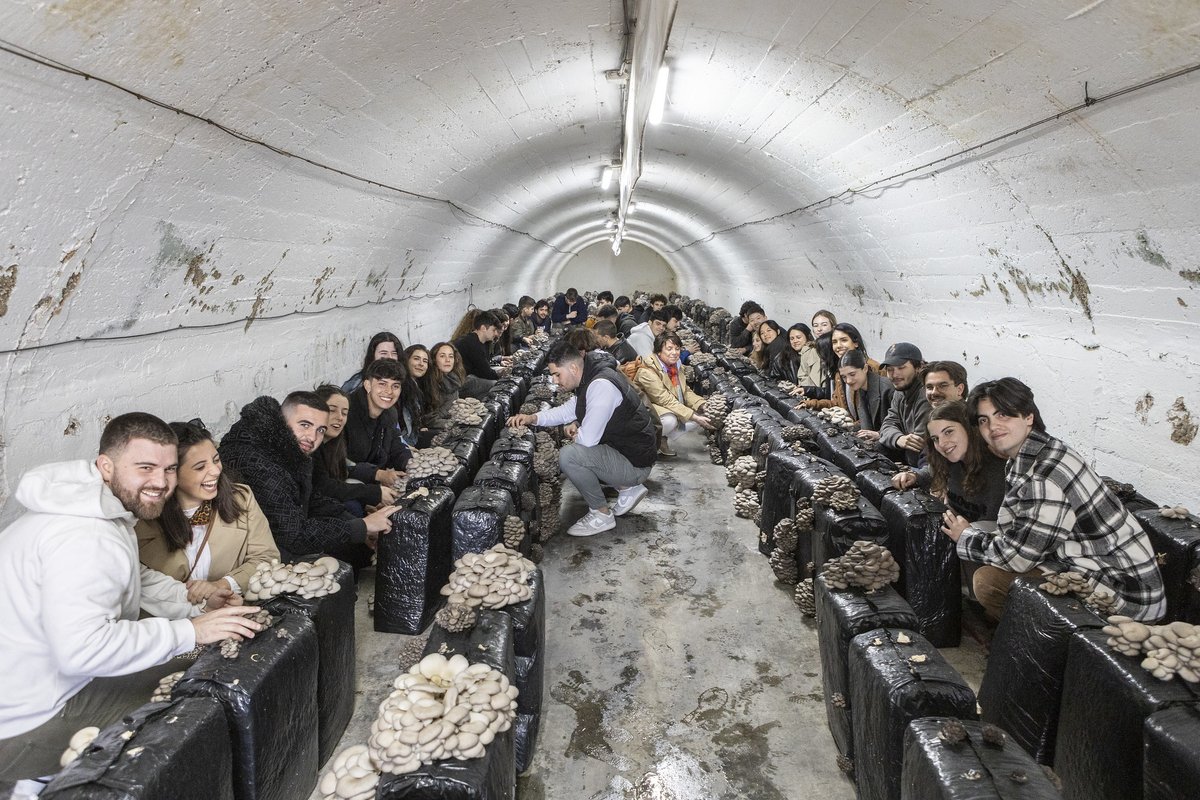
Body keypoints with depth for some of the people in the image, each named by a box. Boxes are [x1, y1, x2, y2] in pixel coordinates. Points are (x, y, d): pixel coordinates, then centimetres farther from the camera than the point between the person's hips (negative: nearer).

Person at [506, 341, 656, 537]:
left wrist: (575, 437, -3)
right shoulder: (590, 379, 7)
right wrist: (533, 418, 5)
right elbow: (569, 410, 20)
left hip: (635, 463, -10)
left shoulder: (602, 385, -25)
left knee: (568, 456, -23)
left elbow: (588, 438, -27)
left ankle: (602, 514, -5)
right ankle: (628, 488, 18)